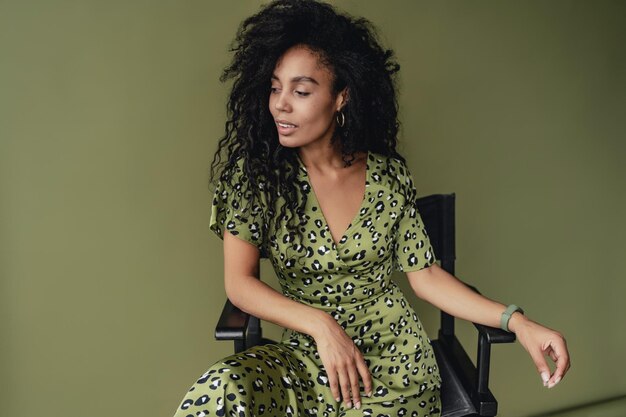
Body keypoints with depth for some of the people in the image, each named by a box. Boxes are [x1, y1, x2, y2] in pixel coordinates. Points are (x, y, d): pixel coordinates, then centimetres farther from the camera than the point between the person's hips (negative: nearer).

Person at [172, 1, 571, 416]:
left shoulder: (388, 175, -3)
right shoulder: (255, 171, -7)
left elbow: (424, 274, 1)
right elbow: (239, 281, -10)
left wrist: (517, 321, -11)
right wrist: (320, 324, -24)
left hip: (394, 355, 0)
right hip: (305, 355, 1)